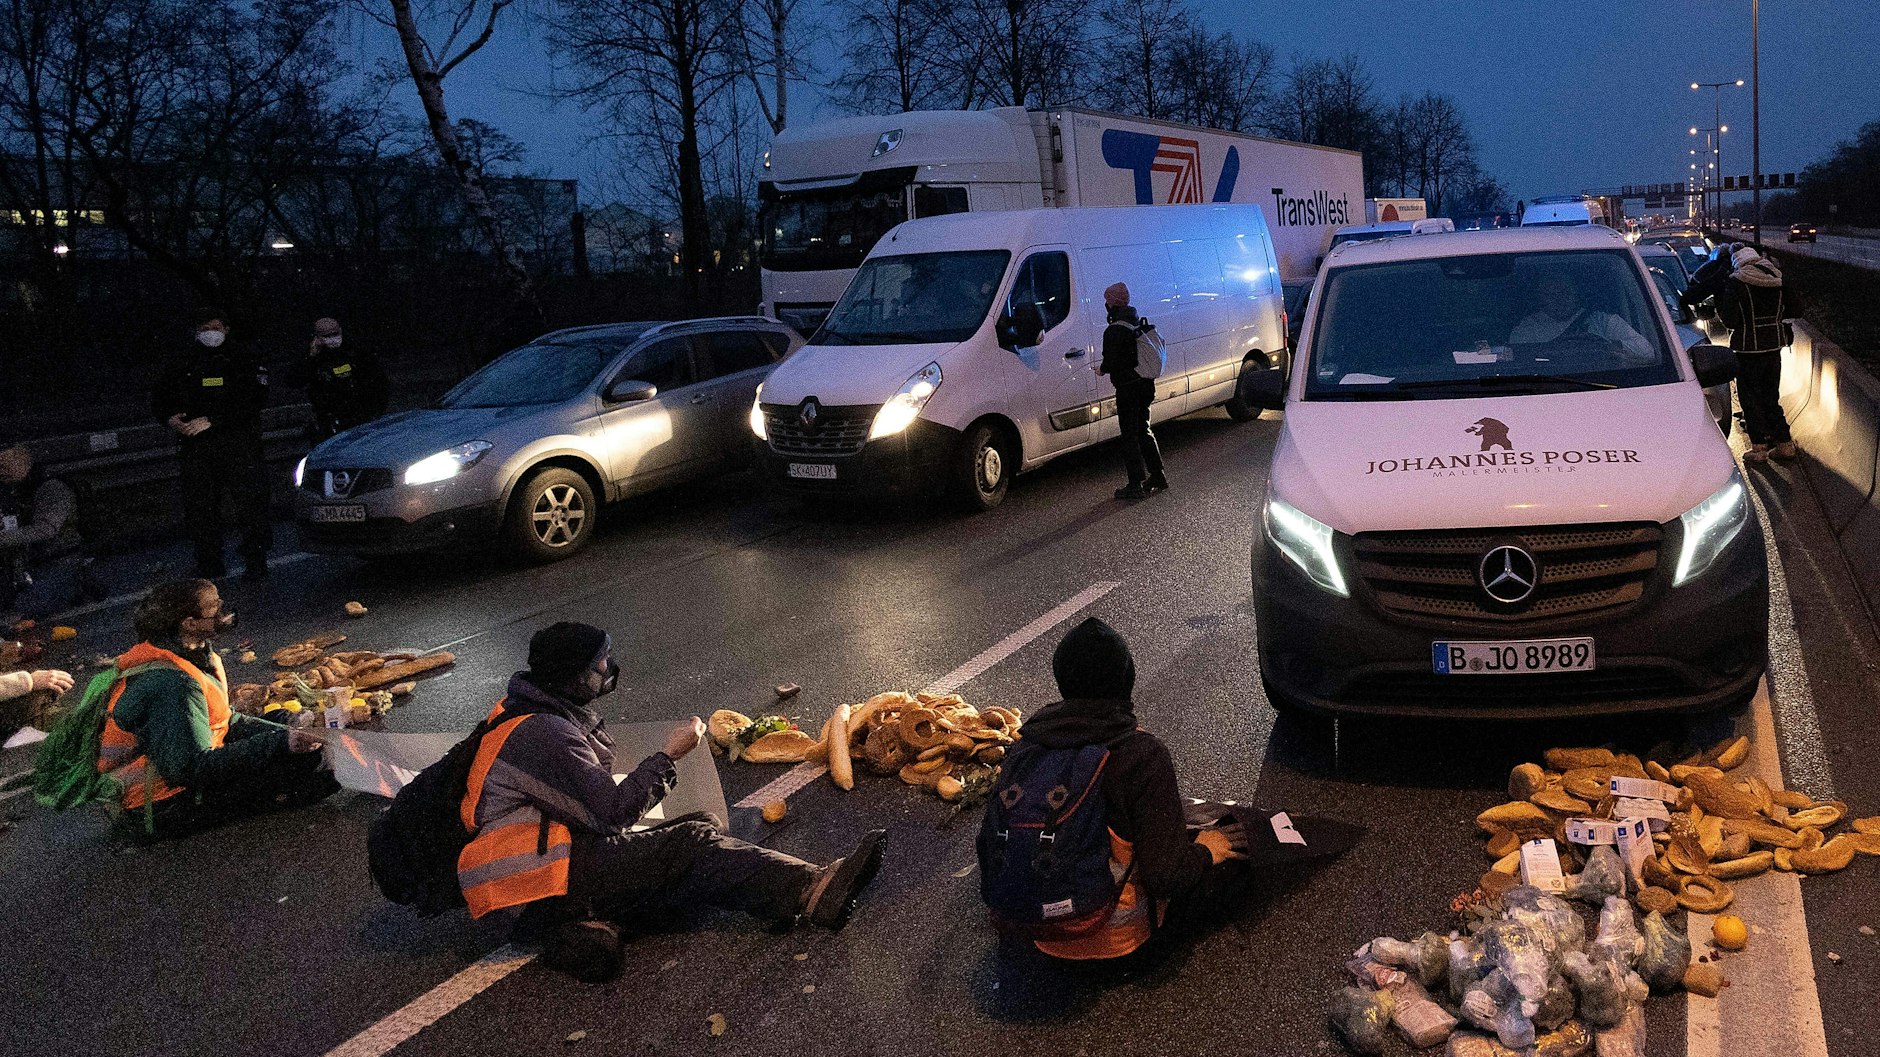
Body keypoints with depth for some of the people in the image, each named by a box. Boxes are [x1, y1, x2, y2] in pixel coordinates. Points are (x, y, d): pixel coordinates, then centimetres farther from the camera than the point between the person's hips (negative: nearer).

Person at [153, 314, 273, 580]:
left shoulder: (244, 361, 4)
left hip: (238, 446, -3)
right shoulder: (182, 365, 16)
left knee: (250, 504, -9)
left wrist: (212, 420, -16)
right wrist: (170, 419, 0)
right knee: (199, 508, 1)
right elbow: (159, 397, 24)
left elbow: (255, 400, -9)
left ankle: (255, 563, -3)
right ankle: (208, 565, 10)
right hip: (196, 446, 4)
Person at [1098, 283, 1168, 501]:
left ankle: (1136, 485, 0)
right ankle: (1157, 477, 23)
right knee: (1143, 430, 19)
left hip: (1128, 388, -8)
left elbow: (1111, 362, -21)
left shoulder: (1114, 331, -18)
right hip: (1146, 385, 8)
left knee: (1130, 436, -2)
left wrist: (1102, 369, 2)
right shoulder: (1140, 324, 9)